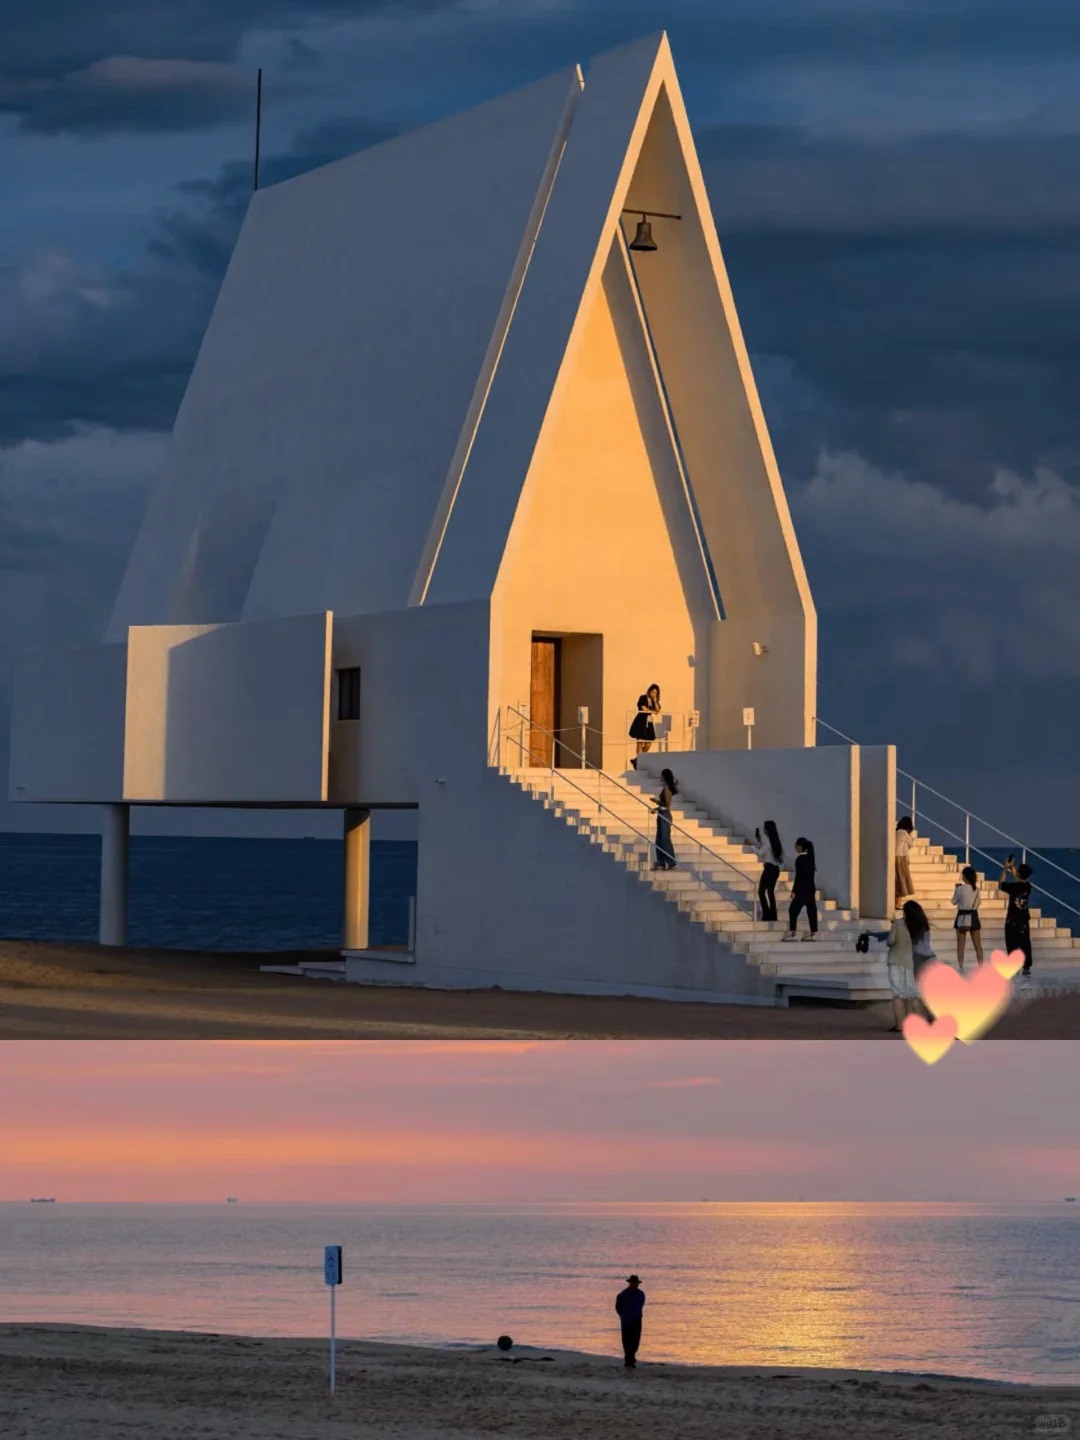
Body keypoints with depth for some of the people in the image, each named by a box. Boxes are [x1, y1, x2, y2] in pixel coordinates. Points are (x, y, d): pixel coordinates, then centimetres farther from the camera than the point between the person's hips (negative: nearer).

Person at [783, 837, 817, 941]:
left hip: (802, 889, -9)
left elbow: (799, 876, -17)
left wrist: (794, 891, -15)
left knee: (793, 910, -5)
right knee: (811, 910, 7)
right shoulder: (810, 857, 11)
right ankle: (813, 933, 6)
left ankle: (792, 933, -9)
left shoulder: (800, 859, -14)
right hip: (811, 887, 9)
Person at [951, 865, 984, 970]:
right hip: (973, 916, 3)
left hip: (962, 917, -3)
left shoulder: (960, 888, -14)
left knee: (961, 945, 4)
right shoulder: (976, 889, -2)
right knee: (977, 944, 10)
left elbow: (954, 902, -3)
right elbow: (978, 902, 7)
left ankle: (961, 968, 2)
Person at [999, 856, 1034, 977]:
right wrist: (1012, 867, 24)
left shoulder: (1013, 887, -17)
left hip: (1012, 921, -5)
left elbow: (1000, 885, -2)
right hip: (1024, 921, 5)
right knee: (1025, 945, 9)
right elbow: (1019, 881, 20)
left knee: (1012, 945, -1)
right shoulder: (1027, 886, -1)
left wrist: (1005, 870, 4)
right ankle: (1027, 968, 11)